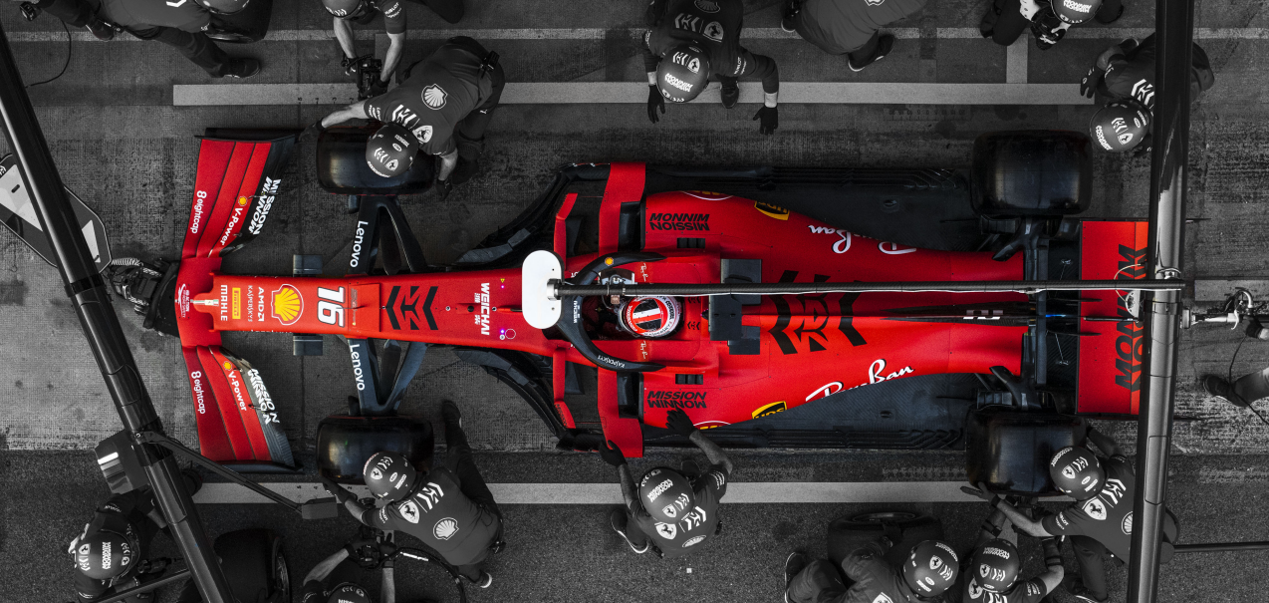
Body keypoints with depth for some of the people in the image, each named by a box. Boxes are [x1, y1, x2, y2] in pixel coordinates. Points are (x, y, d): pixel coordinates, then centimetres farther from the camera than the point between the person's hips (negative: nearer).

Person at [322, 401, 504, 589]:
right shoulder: (440, 478, -26)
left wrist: (340, 494, 13)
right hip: (491, 526, 1)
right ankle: (453, 425, 46)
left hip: (467, 556, -1)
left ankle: (479, 579, 57)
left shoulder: (396, 514, -24)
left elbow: (365, 517, 0)